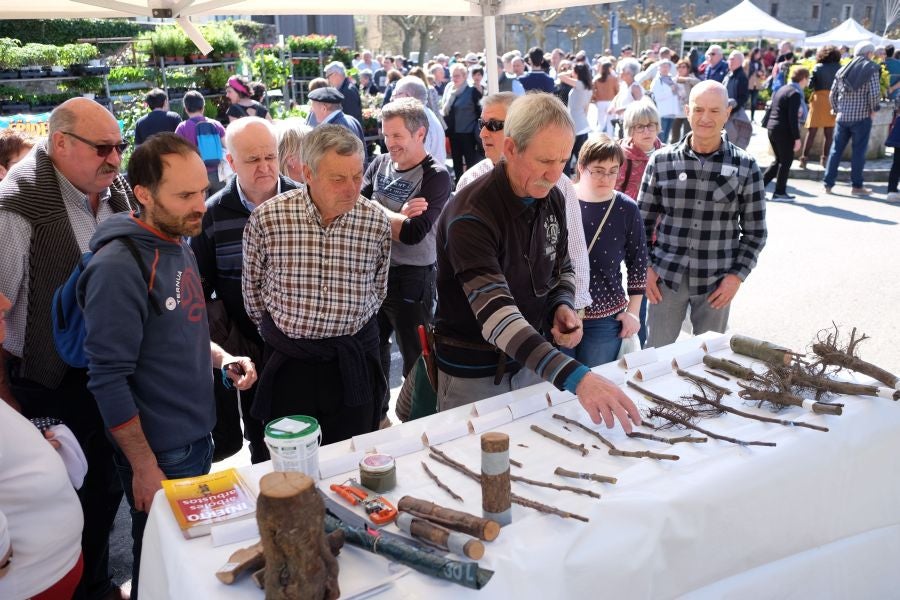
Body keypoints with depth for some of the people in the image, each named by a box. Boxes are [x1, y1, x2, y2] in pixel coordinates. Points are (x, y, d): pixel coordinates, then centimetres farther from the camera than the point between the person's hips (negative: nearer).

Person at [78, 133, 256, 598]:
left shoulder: (179, 245, 4)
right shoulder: (120, 267, -23)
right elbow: (108, 380, -22)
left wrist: (221, 357, -2)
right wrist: (145, 468, -18)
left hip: (197, 435, 8)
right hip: (159, 454, -8)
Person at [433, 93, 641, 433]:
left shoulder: (553, 199, -4)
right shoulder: (472, 214, -26)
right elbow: (495, 313, -37)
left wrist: (562, 306, -10)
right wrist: (574, 378, -47)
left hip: (530, 362, 6)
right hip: (473, 375, -6)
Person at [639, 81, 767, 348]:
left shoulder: (745, 167, -3)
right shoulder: (661, 160, -2)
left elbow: (755, 232, 3)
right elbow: (643, 221, 5)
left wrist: (737, 275, -6)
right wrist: (646, 267, -2)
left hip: (717, 282, 0)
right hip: (666, 276, 0)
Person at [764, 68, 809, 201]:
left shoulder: (782, 89, 14)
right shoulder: (795, 93, -14)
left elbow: (771, 109, 16)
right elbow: (793, 118, -18)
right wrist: (797, 138, -16)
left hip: (772, 129, 9)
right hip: (784, 131, -9)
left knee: (779, 160, 18)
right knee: (786, 161, 2)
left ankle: (761, 183, 12)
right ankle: (779, 192, 5)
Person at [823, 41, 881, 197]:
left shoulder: (843, 69, 9)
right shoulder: (871, 69, -5)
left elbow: (833, 93, 8)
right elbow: (874, 92, -14)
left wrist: (836, 109, 19)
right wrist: (873, 109, 1)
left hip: (842, 117, 4)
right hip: (862, 117, -4)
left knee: (836, 150, 8)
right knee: (858, 152, 3)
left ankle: (828, 184, 8)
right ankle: (856, 186, 8)